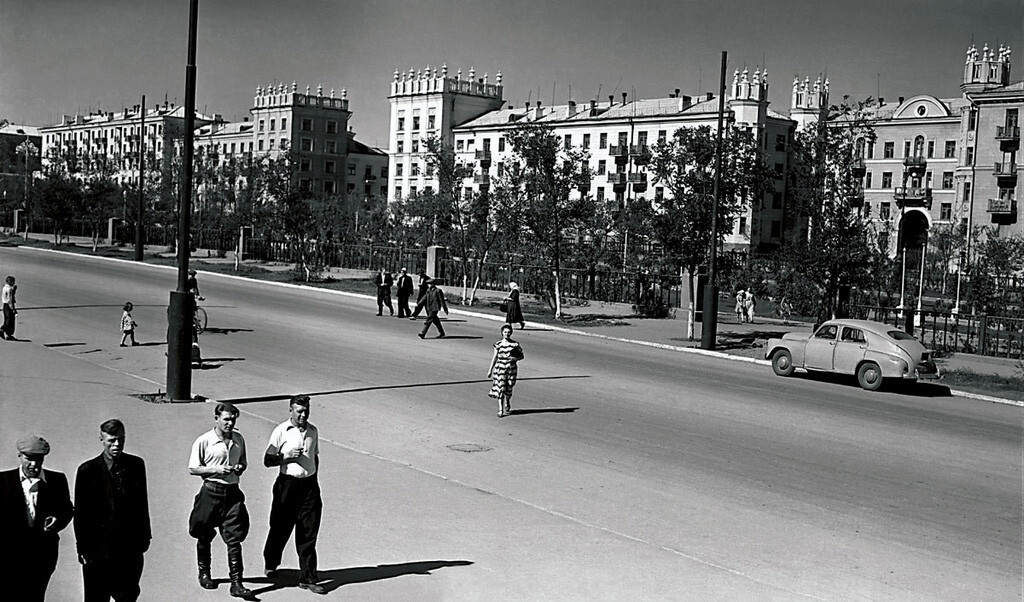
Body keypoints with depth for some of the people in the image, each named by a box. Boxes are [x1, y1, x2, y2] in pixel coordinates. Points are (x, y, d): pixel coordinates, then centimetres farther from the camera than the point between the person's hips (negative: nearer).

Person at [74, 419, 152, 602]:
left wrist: (144, 536, 9)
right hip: (97, 551, -2)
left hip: (130, 548, 2)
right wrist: (82, 548, -3)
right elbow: (80, 513, -2)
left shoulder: (136, 465, 2)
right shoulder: (87, 470, -5)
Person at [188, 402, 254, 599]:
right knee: (205, 537, 13)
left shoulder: (238, 439, 7)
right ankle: (204, 573, 35)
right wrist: (216, 469, -18)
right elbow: (193, 469, -5)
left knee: (234, 539, -4)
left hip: (233, 492, 3)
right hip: (211, 492, -3)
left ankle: (236, 583, -3)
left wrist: (241, 467, -4)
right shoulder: (204, 441, -8)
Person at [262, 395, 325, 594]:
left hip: (309, 484, 3)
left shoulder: (313, 431, 9)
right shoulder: (281, 431, -6)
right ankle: (271, 565, 34)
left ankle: (308, 578, 6)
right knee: (281, 529, 7)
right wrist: (287, 456, -17)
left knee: (308, 533, 2)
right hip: (287, 483, -3)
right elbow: (268, 460, -4)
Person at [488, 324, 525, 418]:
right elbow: (495, 357, 6)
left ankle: (507, 407, 36)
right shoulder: (498, 344, 0)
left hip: (511, 369, 0)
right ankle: (500, 410, -2)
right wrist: (490, 370, 8)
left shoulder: (515, 344, -2)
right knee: (500, 389, -7)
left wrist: (515, 358, -16)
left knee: (508, 389, 10)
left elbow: (521, 356, 6)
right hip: (500, 368, 0)